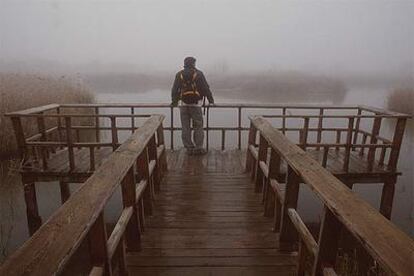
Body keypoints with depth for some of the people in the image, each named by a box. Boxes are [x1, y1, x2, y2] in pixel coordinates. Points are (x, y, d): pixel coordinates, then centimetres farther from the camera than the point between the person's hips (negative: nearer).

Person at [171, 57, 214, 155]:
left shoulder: (179, 75, 7)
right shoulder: (198, 74, 0)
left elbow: (174, 89, 8)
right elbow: (206, 88, -1)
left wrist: (174, 101, 20)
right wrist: (211, 101, 8)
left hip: (184, 104, 2)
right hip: (196, 104, -2)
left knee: (185, 127, 8)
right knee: (198, 127, 5)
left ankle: (189, 148, 10)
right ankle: (199, 148, 4)